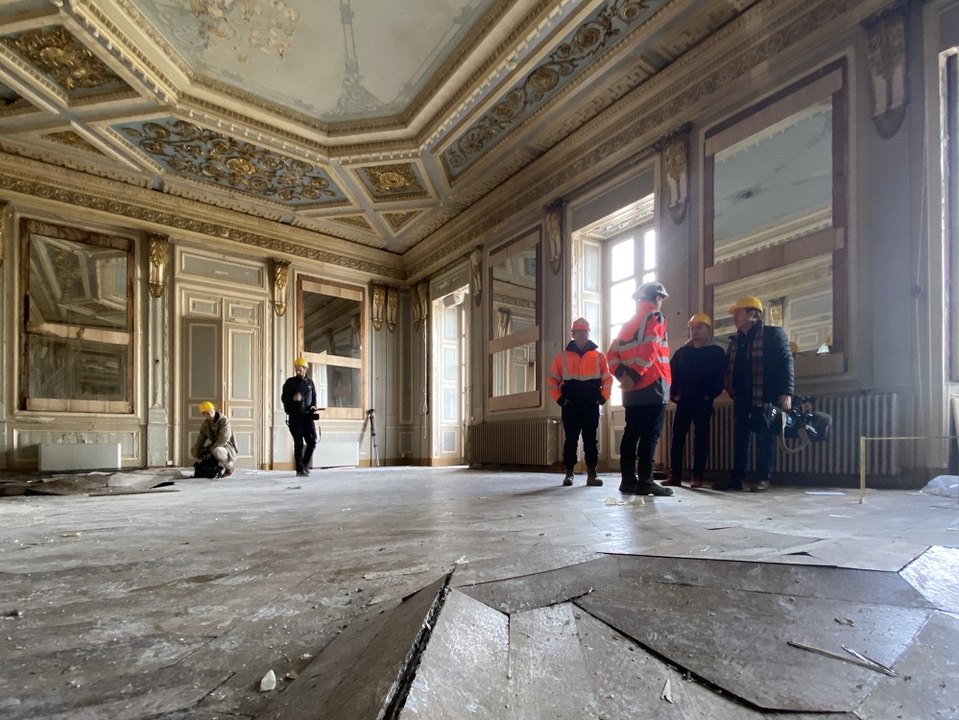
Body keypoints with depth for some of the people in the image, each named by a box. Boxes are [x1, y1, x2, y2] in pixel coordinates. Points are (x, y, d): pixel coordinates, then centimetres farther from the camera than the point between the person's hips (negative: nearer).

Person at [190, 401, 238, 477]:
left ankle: (230, 466, -10)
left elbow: (223, 439, -28)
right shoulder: (205, 424, 0)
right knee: (193, 450, 4)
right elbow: (200, 439, -1)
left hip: (227, 447, -7)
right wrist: (197, 454, -13)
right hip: (215, 446, 7)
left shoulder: (224, 420, -20)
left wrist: (210, 449, -26)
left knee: (216, 451, -39)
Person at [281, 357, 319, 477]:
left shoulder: (310, 383, 12)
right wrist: (293, 398, -21)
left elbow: (314, 397, 21)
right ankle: (300, 470, 4)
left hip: (307, 416, 3)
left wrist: (313, 406, 0)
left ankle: (304, 464, 19)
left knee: (312, 441, -2)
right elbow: (283, 398, -1)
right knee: (299, 443, -3)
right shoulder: (290, 382, 1)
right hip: (295, 417, -3)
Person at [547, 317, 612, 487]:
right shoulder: (562, 356, 5)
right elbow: (552, 379, 6)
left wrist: (603, 398, -1)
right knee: (571, 439, 3)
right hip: (570, 406, 0)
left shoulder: (599, 356, 7)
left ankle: (591, 474, 9)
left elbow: (608, 379, 9)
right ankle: (569, 473, 9)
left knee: (590, 440, 3)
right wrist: (560, 399, -2)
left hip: (591, 406, 1)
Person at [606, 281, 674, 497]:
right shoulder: (655, 317, -1)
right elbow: (649, 349, -17)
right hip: (651, 386, -7)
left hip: (632, 390, 7)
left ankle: (628, 480, 10)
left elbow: (612, 354, 12)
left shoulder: (629, 323, 21)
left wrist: (622, 374, 0)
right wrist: (634, 376, -17)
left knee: (631, 433, 8)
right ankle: (645, 481, -7)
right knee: (650, 435, -7)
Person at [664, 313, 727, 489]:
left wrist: (710, 395, -12)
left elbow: (720, 377, -3)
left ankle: (697, 477, 6)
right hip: (683, 401, 3)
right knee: (677, 437, 0)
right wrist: (673, 393, -1)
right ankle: (675, 475, 4)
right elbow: (671, 373, 10)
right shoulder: (682, 352, 13)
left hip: (703, 402, -3)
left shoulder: (716, 352, 5)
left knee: (700, 438, 1)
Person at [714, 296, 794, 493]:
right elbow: (729, 367, 21)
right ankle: (736, 478, 14)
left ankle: (763, 479, 9)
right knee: (740, 439, 8)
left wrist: (786, 392, -15)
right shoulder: (735, 340, 16)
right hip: (742, 399, 6)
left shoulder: (773, 334, -2)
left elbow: (786, 362, -8)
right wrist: (731, 389, 6)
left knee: (765, 438, 1)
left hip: (766, 397, -6)